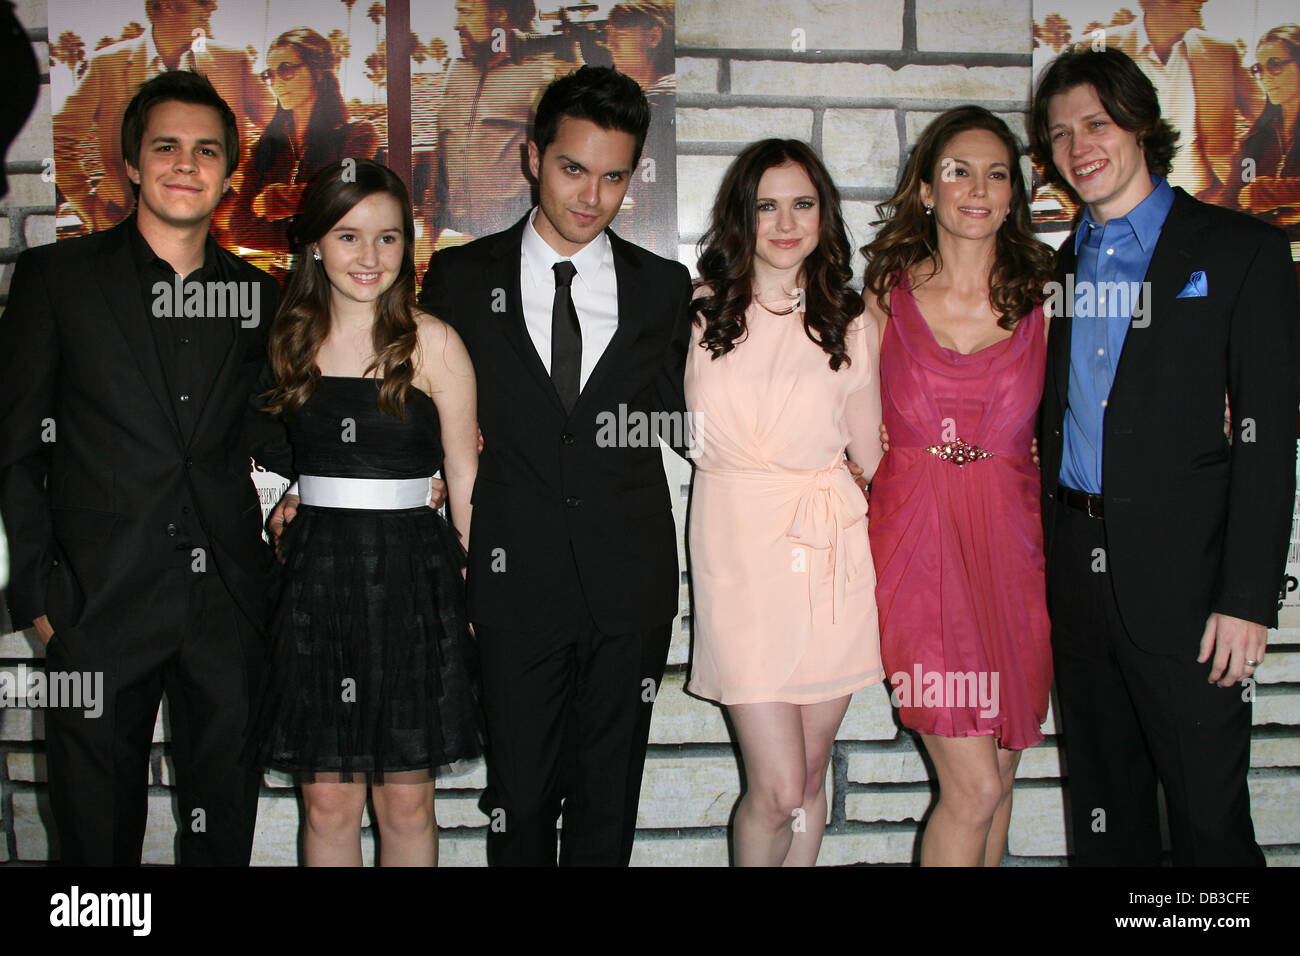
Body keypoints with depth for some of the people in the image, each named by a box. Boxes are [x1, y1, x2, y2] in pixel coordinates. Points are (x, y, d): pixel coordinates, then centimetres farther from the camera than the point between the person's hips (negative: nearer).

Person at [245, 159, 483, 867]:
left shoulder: (432, 343, -3)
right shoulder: (290, 339, 7)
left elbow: (464, 477, -2)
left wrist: (473, 589, -4)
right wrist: (289, 509, 0)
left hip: (411, 575, -2)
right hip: (314, 576, 3)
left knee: (406, 802, 7)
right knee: (327, 802, 7)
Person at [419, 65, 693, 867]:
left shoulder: (663, 288, 6)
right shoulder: (462, 278, 3)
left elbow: (683, 427, 7)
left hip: (628, 585, 1)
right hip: (518, 580, -1)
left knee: (610, 799, 13)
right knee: (521, 797, 8)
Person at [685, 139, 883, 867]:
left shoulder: (848, 323, 8)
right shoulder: (703, 314, 4)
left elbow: (871, 457, 12)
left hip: (831, 559, 2)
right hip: (738, 553, -2)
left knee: (809, 781, 9)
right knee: (778, 790, -5)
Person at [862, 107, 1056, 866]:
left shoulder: (1041, 299, 5)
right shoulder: (889, 296, 2)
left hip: (1012, 547, 3)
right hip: (917, 545, -2)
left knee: (997, 778, 11)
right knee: (974, 786, -7)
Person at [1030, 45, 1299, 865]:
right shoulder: (1061, 266, 14)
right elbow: (1054, 423, 13)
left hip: (1183, 572, -5)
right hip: (1078, 571, 5)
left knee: (1210, 812, 1)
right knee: (1104, 805, 15)